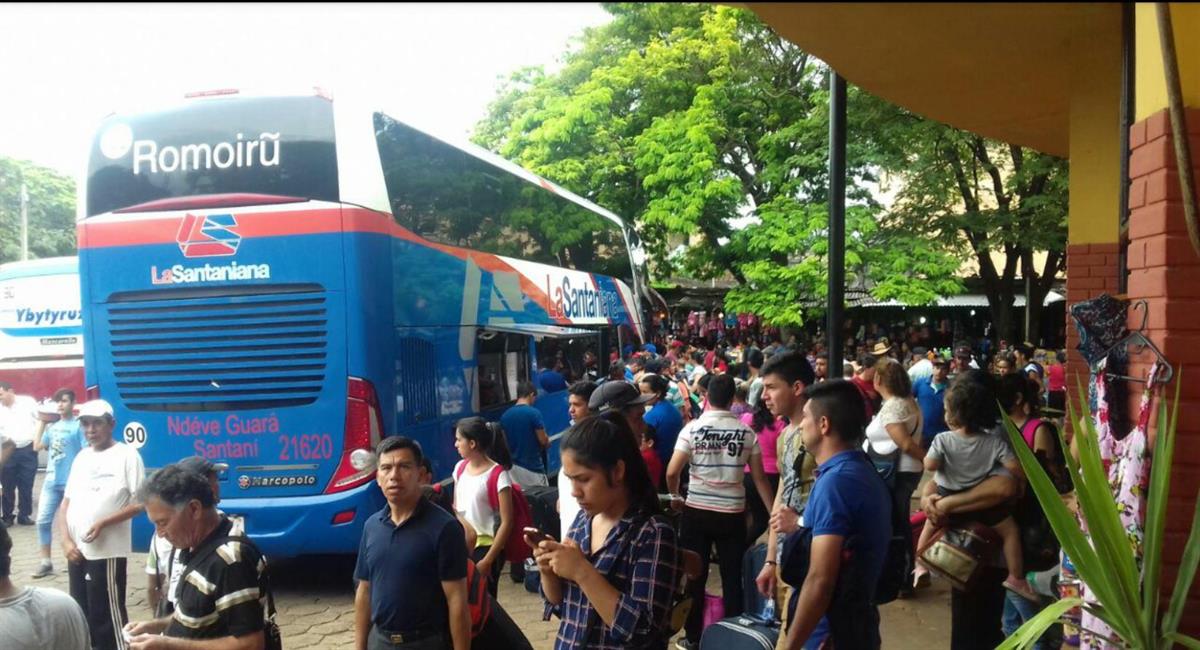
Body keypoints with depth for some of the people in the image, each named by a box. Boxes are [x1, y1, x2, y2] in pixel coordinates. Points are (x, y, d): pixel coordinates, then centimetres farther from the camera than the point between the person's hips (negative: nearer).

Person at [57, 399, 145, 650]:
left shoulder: (127, 455, -6)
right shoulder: (81, 457, 12)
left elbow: (140, 502, -9)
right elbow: (66, 503, 13)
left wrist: (104, 523, -17)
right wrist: (66, 540, 0)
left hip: (107, 552, -6)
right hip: (77, 551, 6)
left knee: (106, 616, -4)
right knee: (82, 615, 14)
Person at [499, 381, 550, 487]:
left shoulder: (505, 416, 2)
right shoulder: (534, 413, -14)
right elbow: (543, 440, -10)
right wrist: (547, 442, 11)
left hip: (514, 467, 6)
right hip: (532, 468, -5)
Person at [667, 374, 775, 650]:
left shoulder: (692, 428, -7)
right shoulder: (746, 433, -2)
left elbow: (672, 472, -11)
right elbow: (760, 478, 0)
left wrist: (675, 496, 8)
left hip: (696, 511, 0)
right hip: (732, 514, 0)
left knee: (695, 576, 12)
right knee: (733, 578, 11)